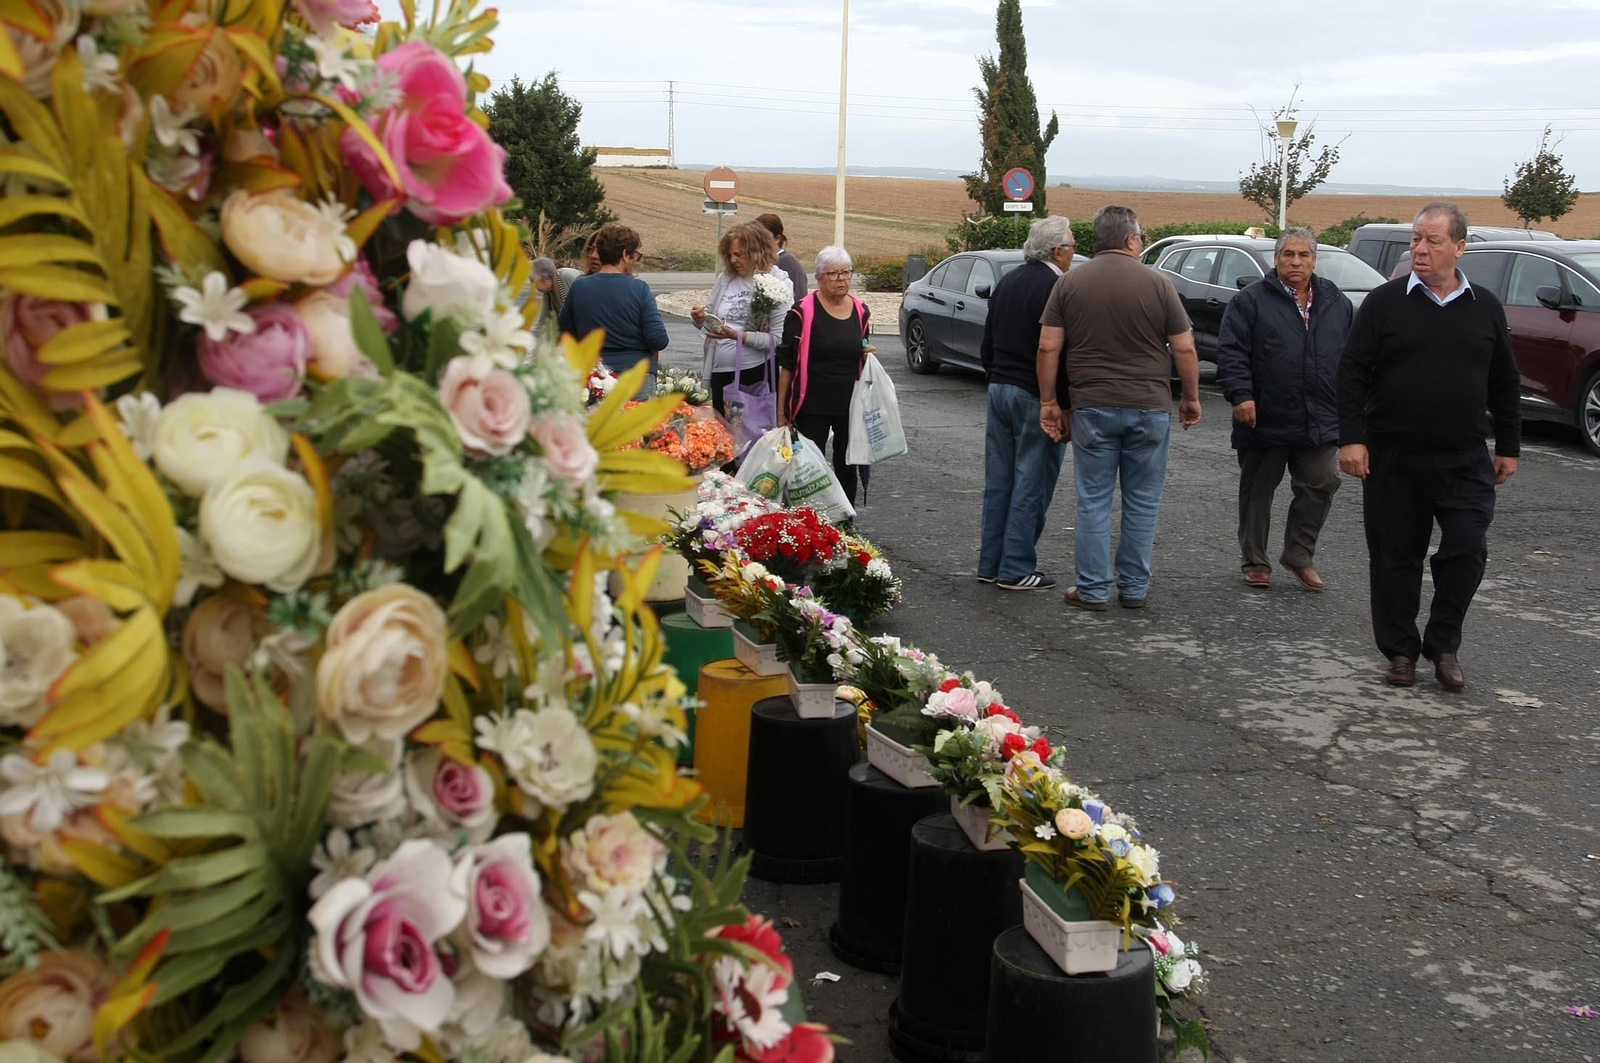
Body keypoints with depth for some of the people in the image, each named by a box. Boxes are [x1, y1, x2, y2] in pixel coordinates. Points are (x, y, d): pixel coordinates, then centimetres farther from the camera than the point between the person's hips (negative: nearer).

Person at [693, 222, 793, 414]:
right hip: (720, 371, 5)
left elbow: (778, 338, -16)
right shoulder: (725, 279, 7)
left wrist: (739, 336, -23)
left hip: (756, 374, -5)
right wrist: (700, 319, -7)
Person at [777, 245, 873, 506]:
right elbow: (787, 364, -6)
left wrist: (868, 355, -3)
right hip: (812, 407, -4)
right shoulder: (803, 312, -8)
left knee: (846, 469, 13)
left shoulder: (861, 311, 7)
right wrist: (781, 411, -8)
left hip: (850, 405, 4)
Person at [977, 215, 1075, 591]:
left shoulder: (1007, 282, 12)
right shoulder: (1057, 288, -15)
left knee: (998, 481, 12)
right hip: (1037, 397, -8)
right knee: (1031, 484, -2)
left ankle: (991, 563, 18)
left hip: (999, 390, 8)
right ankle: (1016, 569, 1)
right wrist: (1064, 404, -13)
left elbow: (987, 344, 19)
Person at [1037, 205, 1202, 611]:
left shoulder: (1069, 283, 1)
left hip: (1093, 408, 1)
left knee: (1093, 501, 7)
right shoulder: (1157, 283, -3)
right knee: (1142, 501, 9)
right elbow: (1185, 349, -2)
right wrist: (1191, 398, 10)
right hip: (1149, 408, -1)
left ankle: (1093, 590, 8)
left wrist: (1049, 402, 6)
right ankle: (1134, 588, 15)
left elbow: (1048, 347, -2)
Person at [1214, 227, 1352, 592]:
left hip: (1319, 421, 3)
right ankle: (1254, 562, 19)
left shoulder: (1336, 303, 11)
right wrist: (1241, 394, -20)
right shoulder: (1251, 301, -2)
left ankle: (1299, 555, 16)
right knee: (1257, 491, 7)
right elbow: (1230, 352, -9)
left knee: (1322, 484, -1)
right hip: (1265, 419, -3)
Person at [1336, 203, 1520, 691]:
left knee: (1467, 550, -7)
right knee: (1395, 558, 5)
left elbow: (1505, 384, 14)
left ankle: (1443, 646, 11)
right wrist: (1351, 438, -10)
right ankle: (1400, 650, 18)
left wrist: (1508, 447, 12)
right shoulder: (1385, 302, 0)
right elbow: (1352, 373, -2)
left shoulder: (1485, 308, 8)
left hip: (1466, 461, 1)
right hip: (1393, 459, -1)